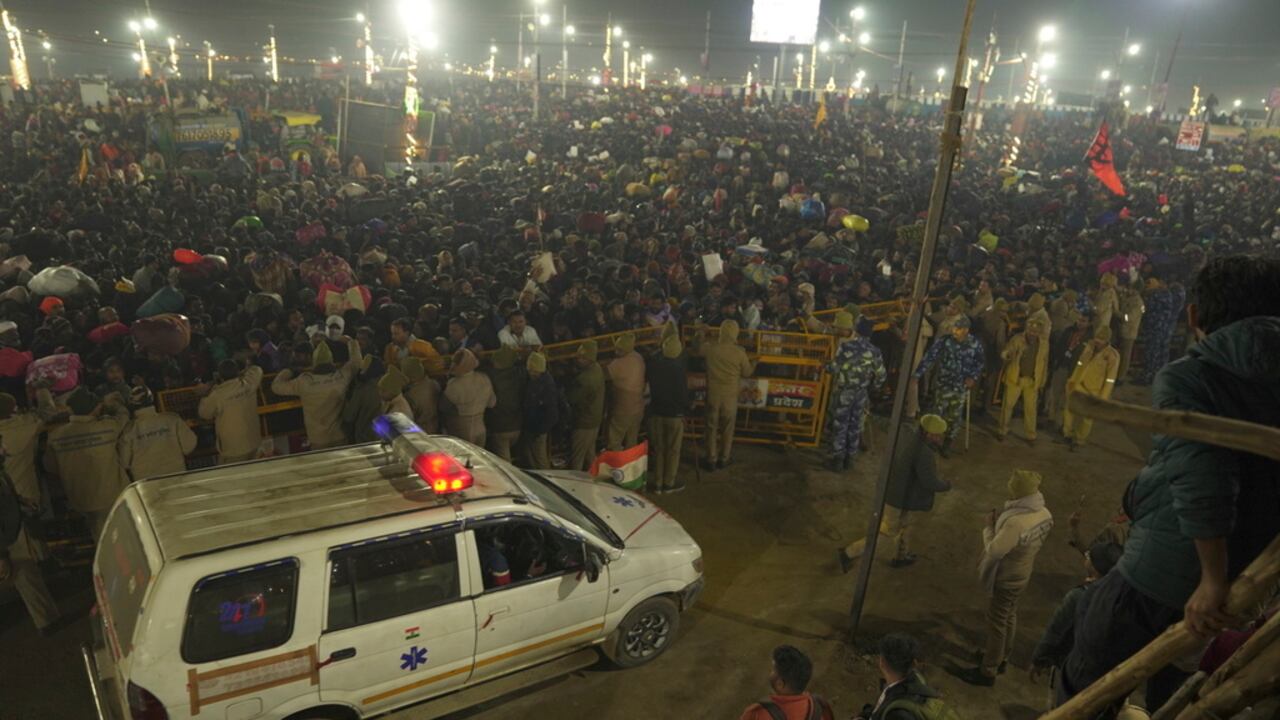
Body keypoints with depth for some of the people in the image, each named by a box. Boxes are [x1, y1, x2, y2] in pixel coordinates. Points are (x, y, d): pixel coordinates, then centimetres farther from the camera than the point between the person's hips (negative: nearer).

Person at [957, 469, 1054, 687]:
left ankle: (988, 672, 23)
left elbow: (993, 551, -30)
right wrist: (1000, 523, -4)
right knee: (1009, 617, 26)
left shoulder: (1016, 522, -38)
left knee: (997, 623, 8)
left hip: (1006, 579, -8)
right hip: (1022, 574, 8)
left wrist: (989, 527, -15)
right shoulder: (1044, 514, -9)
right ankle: (1001, 657, 45)